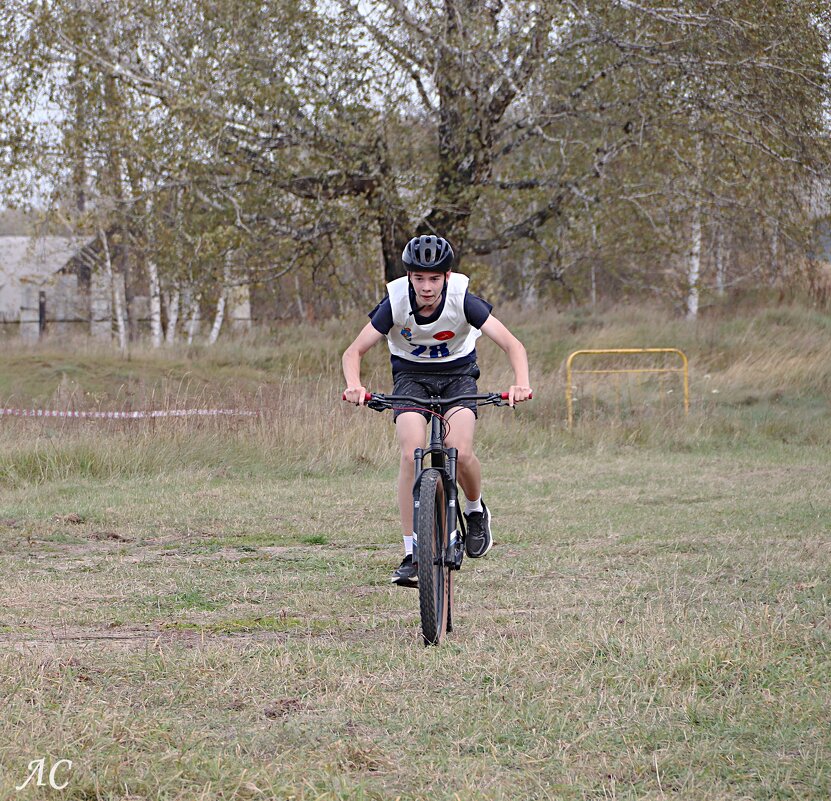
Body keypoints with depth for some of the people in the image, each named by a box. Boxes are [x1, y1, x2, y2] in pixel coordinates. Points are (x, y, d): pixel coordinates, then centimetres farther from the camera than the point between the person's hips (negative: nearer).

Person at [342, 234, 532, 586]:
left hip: (458, 374, -1)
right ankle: (412, 554, -15)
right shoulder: (396, 302, -23)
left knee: (460, 452, -25)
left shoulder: (462, 300, -25)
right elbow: (354, 352, -19)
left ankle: (475, 510, 9)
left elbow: (513, 345, -26)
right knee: (411, 455, -22)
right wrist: (354, 386, -40)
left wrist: (521, 383, -45)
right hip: (411, 375, 1)